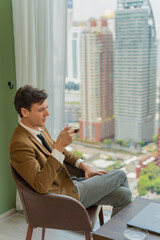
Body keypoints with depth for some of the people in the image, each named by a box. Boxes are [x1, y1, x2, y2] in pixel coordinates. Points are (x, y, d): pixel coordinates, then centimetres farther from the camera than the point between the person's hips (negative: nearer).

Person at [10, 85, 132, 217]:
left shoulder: (40, 129, 5)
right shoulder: (20, 144, -25)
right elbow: (41, 186, -32)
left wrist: (84, 166, 6)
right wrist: (59, 145, -35)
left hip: (69, 183, 8)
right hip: (64, 196, -8)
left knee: (123, 194, 0)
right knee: (120, 175, 2)